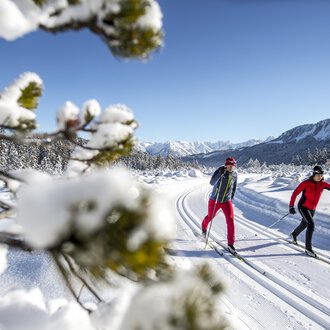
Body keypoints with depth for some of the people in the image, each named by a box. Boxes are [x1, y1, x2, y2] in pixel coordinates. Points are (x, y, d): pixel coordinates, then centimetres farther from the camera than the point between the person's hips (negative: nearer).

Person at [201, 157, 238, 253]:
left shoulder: (234, 175, -1)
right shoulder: (220, 171, -15)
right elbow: (212, 182, -27)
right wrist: (220, 174, -38)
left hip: (227, 202, 2)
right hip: (215, 200, -2)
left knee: (230, 221, -12)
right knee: (210, 217, 19)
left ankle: (230, 244, -3)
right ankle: (204, 227, 54)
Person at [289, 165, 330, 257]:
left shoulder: (322, 184, -3)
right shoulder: (306, 183, -16)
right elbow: (295, 193, -13)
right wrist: (291, 206, -16)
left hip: (312, 209, 6)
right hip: (303, 207, -6)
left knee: (304, 224, 22)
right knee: (311, 224, -21)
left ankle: (293, 235, 52)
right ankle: (308, 248, -13)